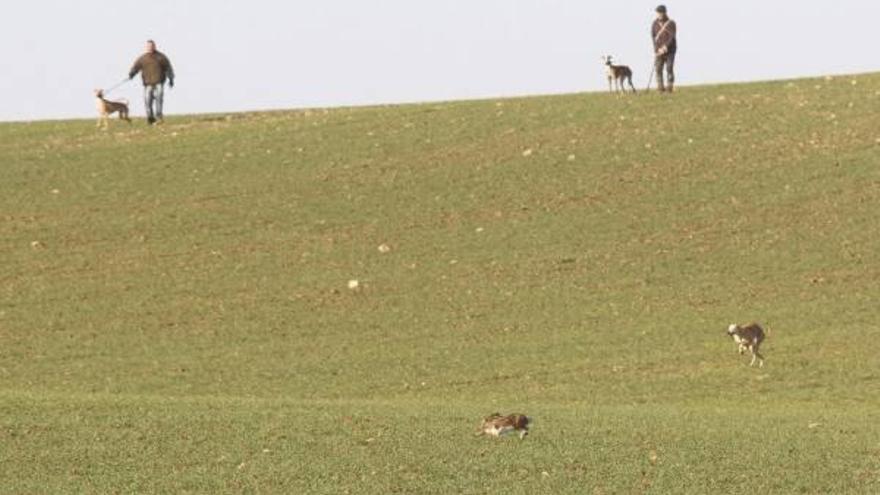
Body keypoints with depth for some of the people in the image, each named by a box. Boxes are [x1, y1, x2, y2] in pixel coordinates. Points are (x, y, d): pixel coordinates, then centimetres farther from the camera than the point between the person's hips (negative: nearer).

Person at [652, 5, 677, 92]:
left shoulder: (671, 23, -2)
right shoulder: (655, 24, 5)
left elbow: (672, 37, -11)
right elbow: (653, 37, -1)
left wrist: (665, 47, -24)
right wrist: (658, 49, -14)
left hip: (670, 50, -2)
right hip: (659, 51, 2)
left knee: (669, 68, -9)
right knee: (658, 69, -7)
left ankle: (670, 87, -8)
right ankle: (660, 88, -7)